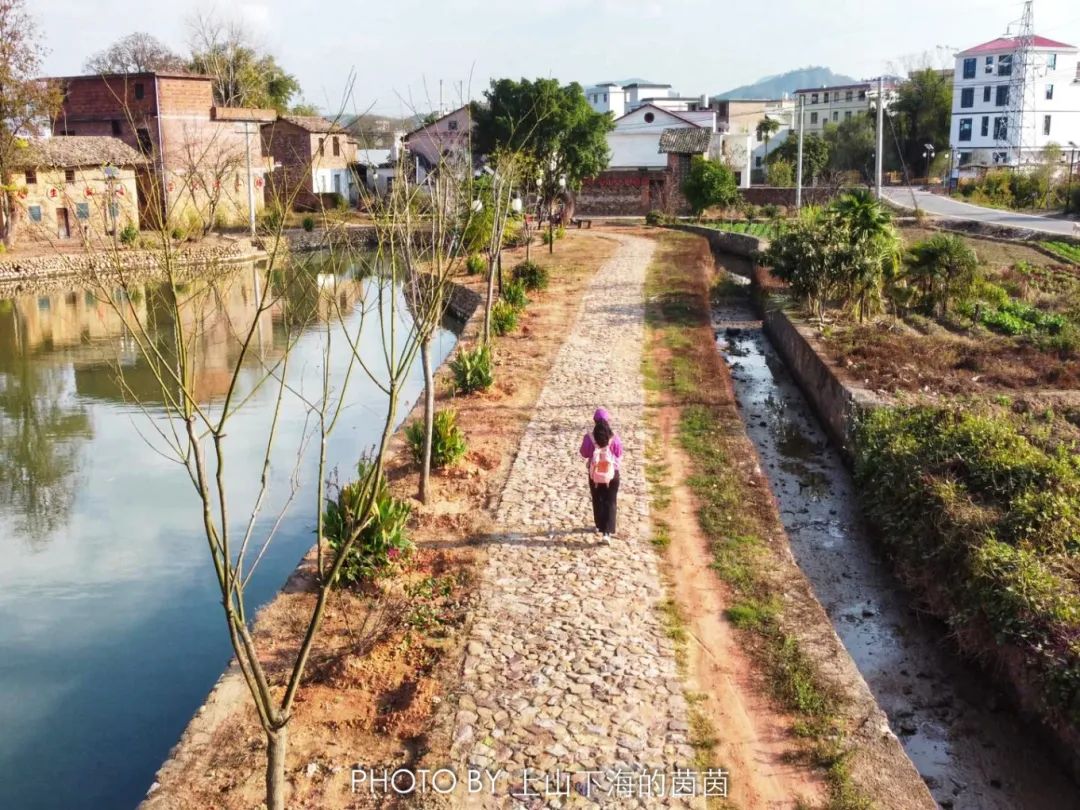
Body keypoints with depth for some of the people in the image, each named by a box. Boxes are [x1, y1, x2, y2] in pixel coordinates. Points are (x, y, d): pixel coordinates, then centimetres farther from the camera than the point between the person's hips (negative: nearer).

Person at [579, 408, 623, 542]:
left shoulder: (589, 438, -16)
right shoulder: (614, 438, -15)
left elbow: (584, 454, -2)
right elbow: (619, 455, -2)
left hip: (594, 474, 1)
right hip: (612, 473, -1)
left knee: (597, 501, 21)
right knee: (610, 503, 4)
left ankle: (600, 526, 36)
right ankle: (607, 532, -6)